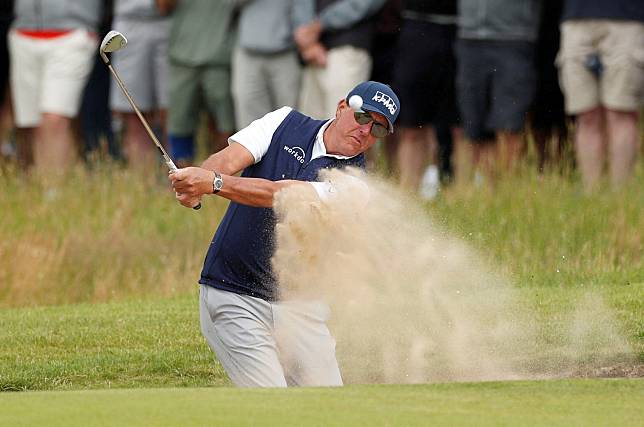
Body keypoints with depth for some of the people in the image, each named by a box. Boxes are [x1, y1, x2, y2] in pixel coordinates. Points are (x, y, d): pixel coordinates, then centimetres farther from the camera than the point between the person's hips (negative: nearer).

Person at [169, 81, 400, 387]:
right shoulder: (286, 123, 3)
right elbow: (228, 159, -12)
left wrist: (214, 183, -37)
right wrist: (196, 183, -37)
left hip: (297, 305, 1)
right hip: (234, 301, -1)